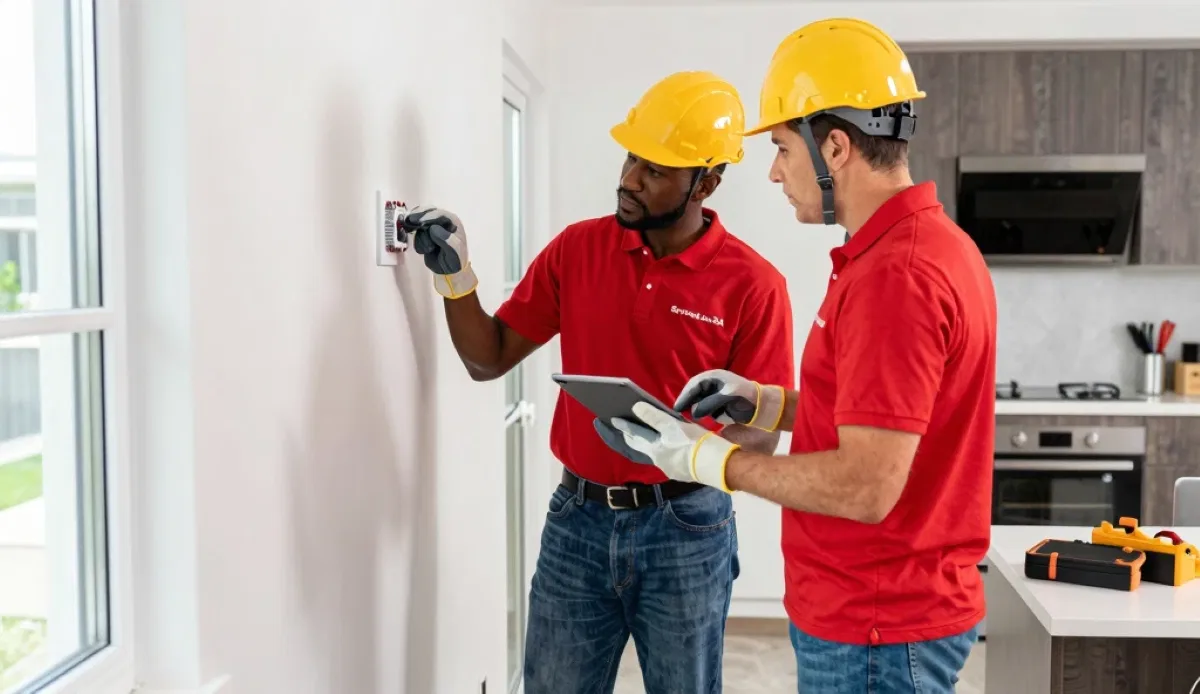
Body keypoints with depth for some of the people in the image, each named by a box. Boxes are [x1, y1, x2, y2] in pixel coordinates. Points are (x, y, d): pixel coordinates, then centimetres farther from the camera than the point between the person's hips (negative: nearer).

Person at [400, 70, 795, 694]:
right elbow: (488, 359, 6)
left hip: (685, 529, -3)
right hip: (578, 520, 3)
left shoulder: (753, 285, -11)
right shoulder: (577, 248, 1)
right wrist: (454, 275, -9)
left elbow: (763, 434, -9)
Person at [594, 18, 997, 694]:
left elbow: (866, 487, -28)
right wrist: (764, 401, 6)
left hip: (875, 633, -10)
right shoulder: (931, 244, 8)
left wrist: (708, 457, -18)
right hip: (888, 609, 10)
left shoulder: (894, 275, -25)